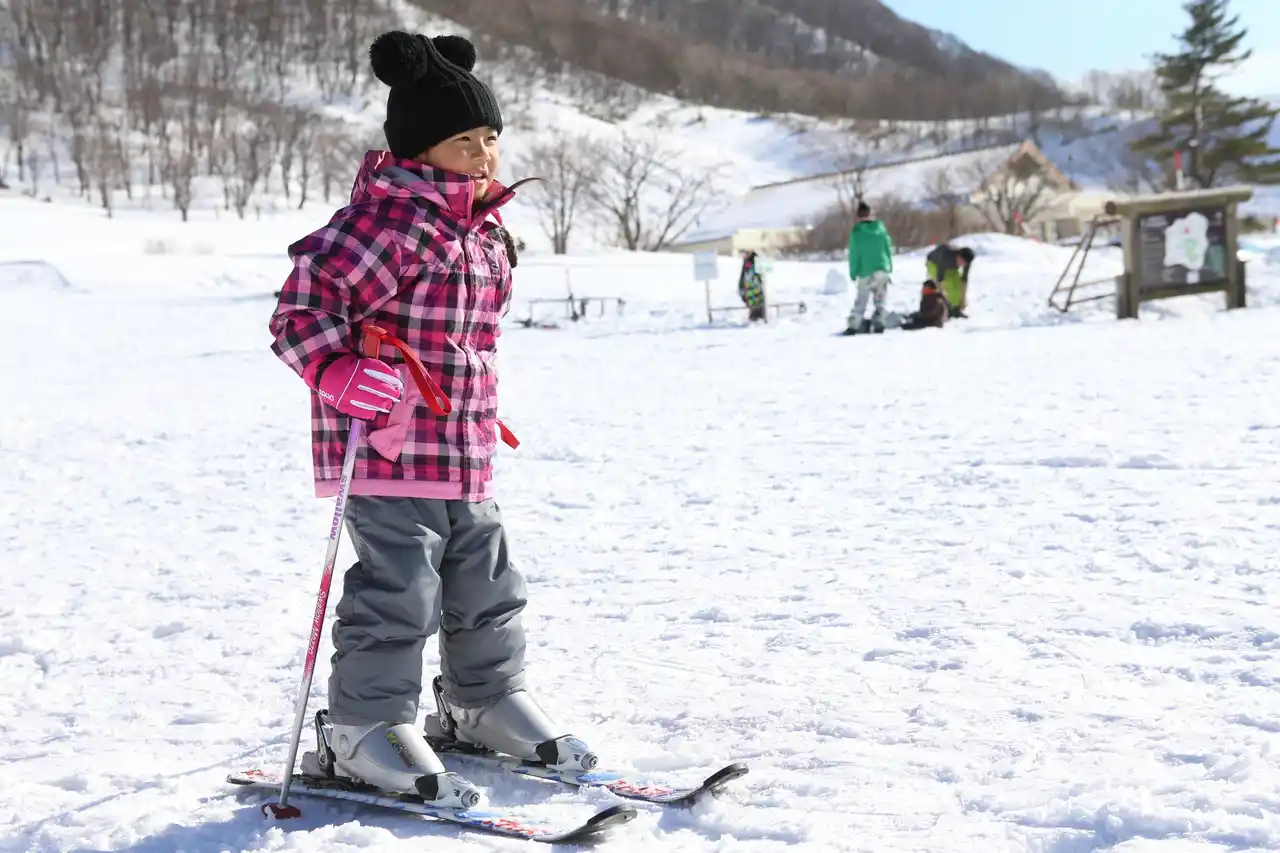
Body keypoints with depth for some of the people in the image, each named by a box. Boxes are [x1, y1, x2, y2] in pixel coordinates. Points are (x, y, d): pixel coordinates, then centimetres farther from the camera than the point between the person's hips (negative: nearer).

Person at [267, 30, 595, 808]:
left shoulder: (487, 232, 13)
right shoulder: (388, 220, -16)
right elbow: (301, 312, -17)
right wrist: (342, 374, -32)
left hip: (464, 455, 9)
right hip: (387, 453, -9)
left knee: (487, 585, 18)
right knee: (399, 593, -5)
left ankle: (486, 701, 36)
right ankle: (363, 730, 12)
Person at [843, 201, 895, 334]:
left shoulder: (856, 232, -6)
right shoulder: (880, 227, 3)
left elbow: (854, 254, -4)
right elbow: (888, 248, 8)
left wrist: (853, 272, 4)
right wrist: (889, 267, 16)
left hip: (866, 272, -2)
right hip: (882, 269, 2)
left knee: (861, 300, 1)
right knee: (880, 300, 11)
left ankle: (853, 326, -5)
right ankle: (878, 324, 4)